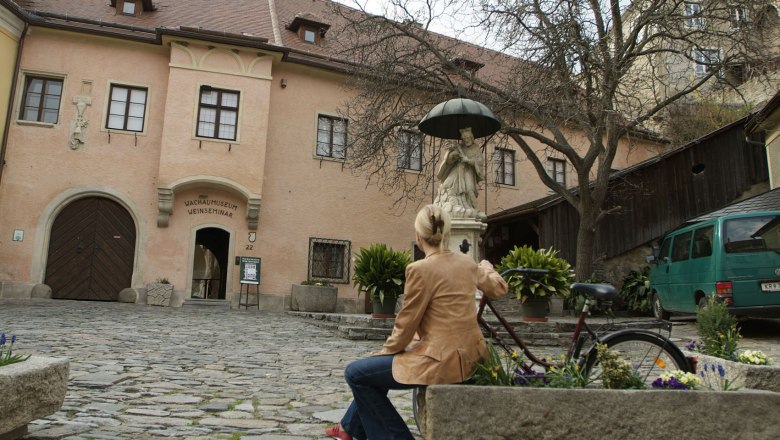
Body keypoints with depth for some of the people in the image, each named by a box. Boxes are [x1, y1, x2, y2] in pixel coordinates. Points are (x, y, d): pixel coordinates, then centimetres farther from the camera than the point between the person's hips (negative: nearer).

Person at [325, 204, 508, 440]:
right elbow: (499, 288, 22)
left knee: (355, 373, 3)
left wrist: (384, 351, 5)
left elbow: (405, 326, -12)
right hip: (466, 355, 9)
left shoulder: (420, 269, -18)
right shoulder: (466, 262, 4)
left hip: (442, 361, -9)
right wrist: (486, 268, 42)